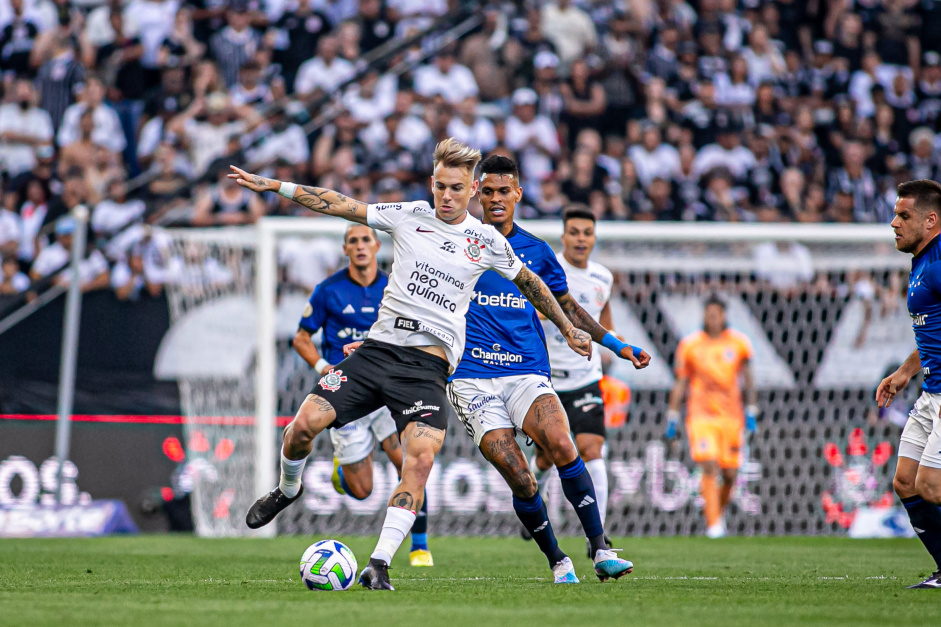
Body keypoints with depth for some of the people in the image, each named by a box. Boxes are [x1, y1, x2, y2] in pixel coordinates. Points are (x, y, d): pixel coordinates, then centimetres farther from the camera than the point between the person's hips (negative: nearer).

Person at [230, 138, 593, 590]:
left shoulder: (488, 242, 8)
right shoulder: (409, 216, 8)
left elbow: (529, 283, 24)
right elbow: (338, 205, 8)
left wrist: (568, 329, 29)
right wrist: (271, 186, 3)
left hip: (428, 365, -1)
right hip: (379, 347, 1)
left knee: (421, 456, -25)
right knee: (305, 423, -13)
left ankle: (379, 565, -24)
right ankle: (288, 489, 21)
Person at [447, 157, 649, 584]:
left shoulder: (536, 251, 12)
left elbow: (566, 307, 24)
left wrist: (618, 346, 21)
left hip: (527, 372, 1)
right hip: (472, 378, -1)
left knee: (562, 448, -24)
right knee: (520, 481, -12)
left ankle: (601, 552, -22)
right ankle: (557, 562, 6)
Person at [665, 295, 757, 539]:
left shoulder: (738, 343, 5)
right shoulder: (690, 345, 2)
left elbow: (747, 379, 12)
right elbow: (680, 384, 8)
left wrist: (751, 412, 6)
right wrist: (672, 418, 6)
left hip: (731, 416, 2)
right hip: (701, 416, -2)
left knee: (729, 475, 3)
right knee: (710, 467, -18)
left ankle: (717, 511, 30)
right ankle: (713, 524, -17)